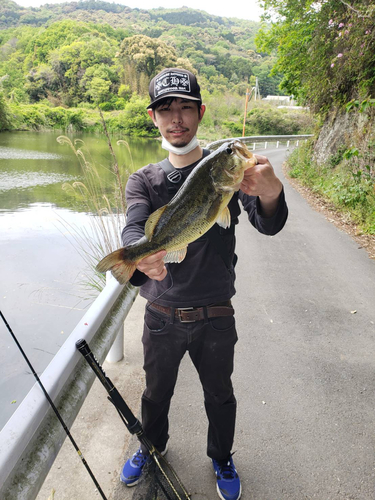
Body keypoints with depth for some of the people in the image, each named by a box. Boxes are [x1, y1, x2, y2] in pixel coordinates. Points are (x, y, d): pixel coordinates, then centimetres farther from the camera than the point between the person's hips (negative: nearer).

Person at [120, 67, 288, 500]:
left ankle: (221, 458, 50)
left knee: (220, 395, 20)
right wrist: (141, 256, -46)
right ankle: (152, 447, 55)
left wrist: (269, 193, -47)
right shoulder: (143, 180, -3)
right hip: (161, 317, 2)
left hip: (215, 318, -1)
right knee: (156, 392, 23)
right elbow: (133, 229, -21)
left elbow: (268, 225, -22)